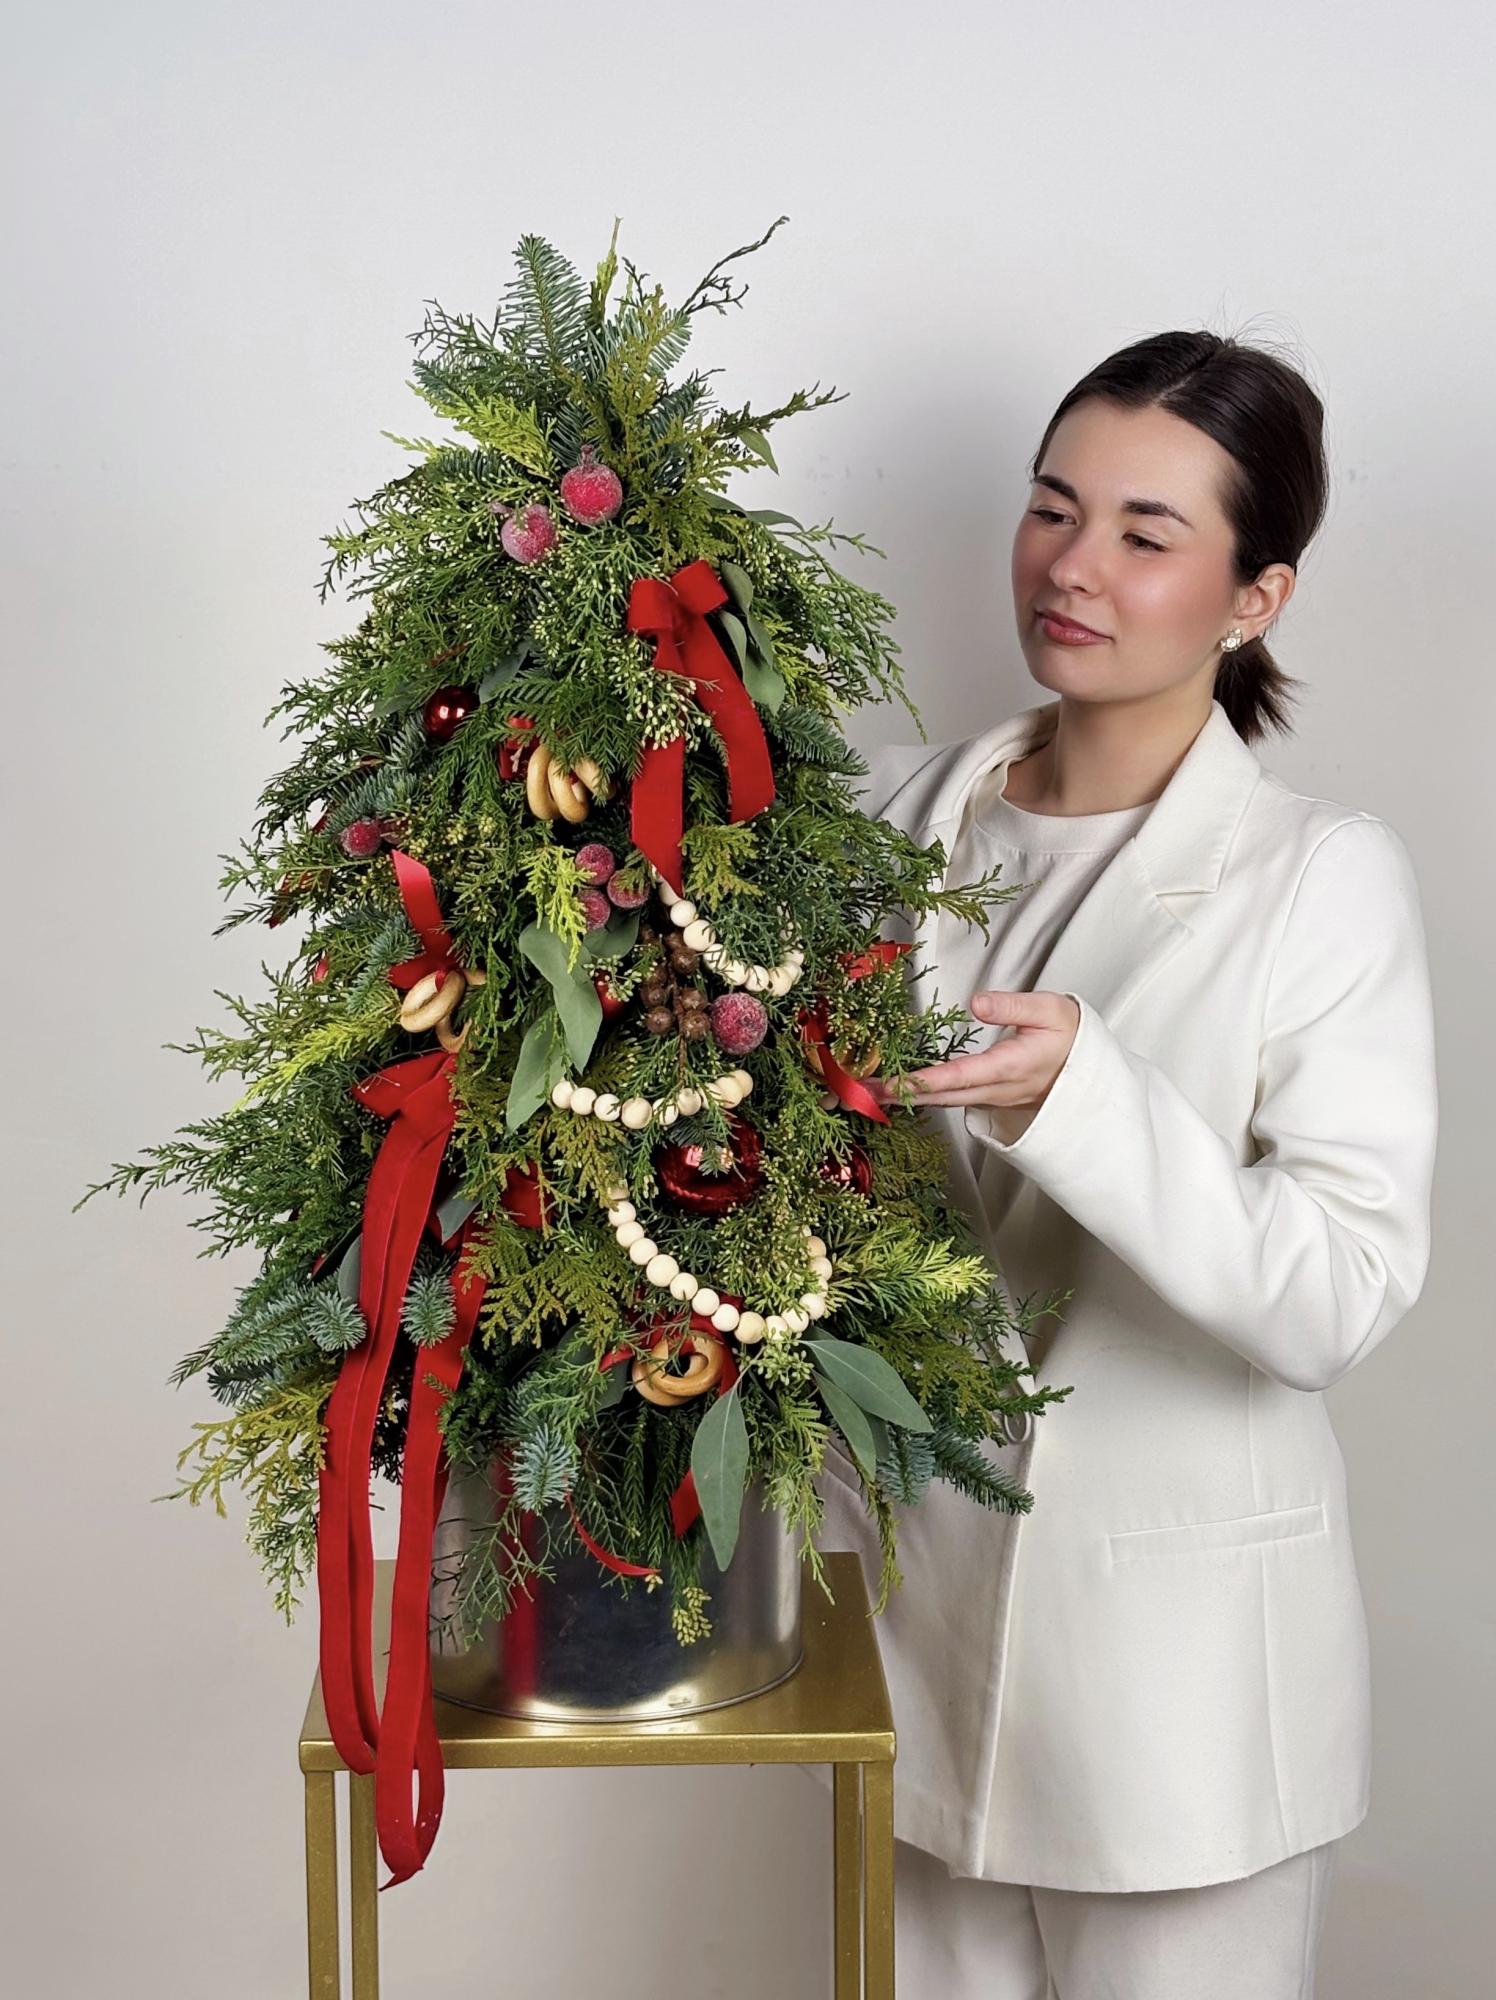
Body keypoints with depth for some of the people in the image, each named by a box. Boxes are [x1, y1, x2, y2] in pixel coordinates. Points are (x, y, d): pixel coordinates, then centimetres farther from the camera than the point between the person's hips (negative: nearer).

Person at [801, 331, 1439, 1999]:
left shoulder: (1325, 877, -12)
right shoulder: (899, 813, 1)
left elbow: (1342, 1297, -20)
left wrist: (1077, 1095, -33)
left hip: (1178, 1640, -4)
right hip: (909, 1573, 4)